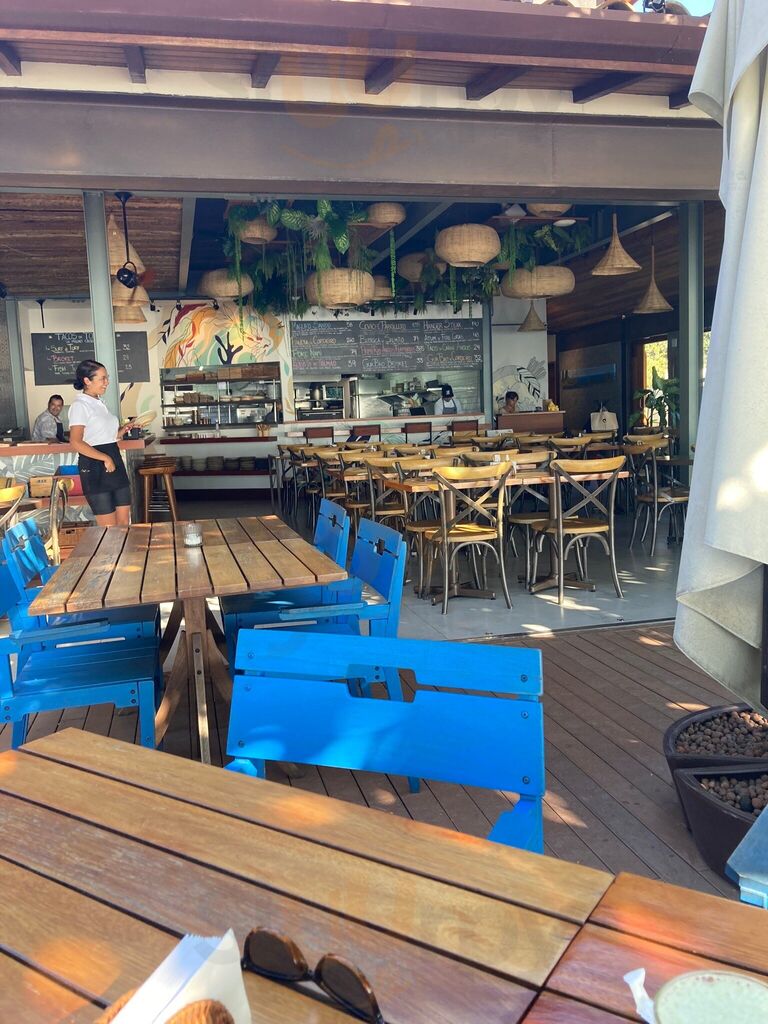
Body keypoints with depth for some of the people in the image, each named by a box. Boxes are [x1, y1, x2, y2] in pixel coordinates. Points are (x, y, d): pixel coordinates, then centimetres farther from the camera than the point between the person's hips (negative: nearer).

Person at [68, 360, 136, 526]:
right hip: (95, 467, -8)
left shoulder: (100, 403, 15)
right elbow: (76, 442, -19)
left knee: (124, 522, 7)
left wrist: (124, 429, 5)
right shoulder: (80, 405, -10)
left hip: (114, 463, 8)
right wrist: (105, 458, -21)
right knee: (109, 527, -2)